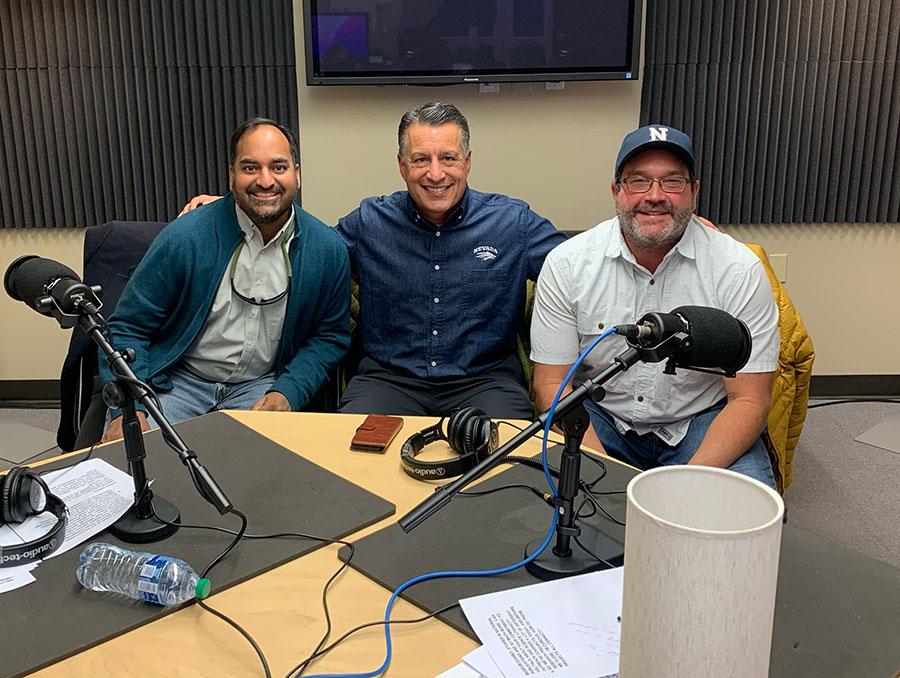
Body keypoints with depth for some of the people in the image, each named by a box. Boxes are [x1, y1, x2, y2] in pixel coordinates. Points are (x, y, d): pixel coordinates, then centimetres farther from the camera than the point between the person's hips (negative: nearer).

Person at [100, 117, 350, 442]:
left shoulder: (329, 250, -5)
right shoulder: (184, 238, -11)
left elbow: (331, 336, 7)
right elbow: (128, 328, -4)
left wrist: (288, 392, -10)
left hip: (260, 385, 1)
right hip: (177, 380, -1)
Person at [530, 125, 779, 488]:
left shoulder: (740, 270, -11)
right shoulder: (565, 264, -9)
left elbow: (749, 400, -9)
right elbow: (552, 383, -7)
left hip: (700, 422, 0)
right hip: (598, 416, 0)